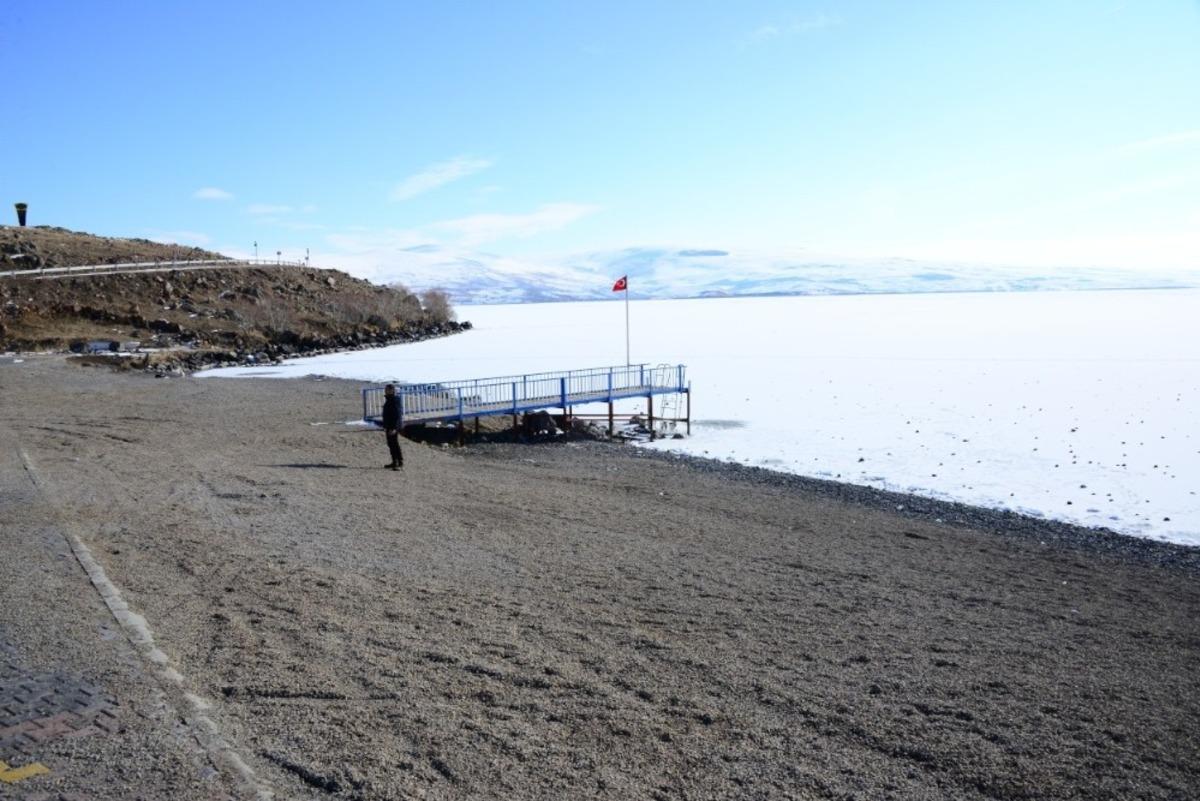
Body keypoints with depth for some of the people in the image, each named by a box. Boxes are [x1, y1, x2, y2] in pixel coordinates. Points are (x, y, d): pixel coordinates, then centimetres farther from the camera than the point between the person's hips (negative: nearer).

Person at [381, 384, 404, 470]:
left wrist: (394, 428, -25)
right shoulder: (388, 400, 15)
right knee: (391, 444, 13)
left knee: (395, 444, -9)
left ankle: (400, 462, -7)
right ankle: (395, 462, 18)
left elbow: (397, 415, -21)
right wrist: (385, 427, 23)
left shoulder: (395, 401, -16)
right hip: (389, 427, 10)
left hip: (393, 427, -10)